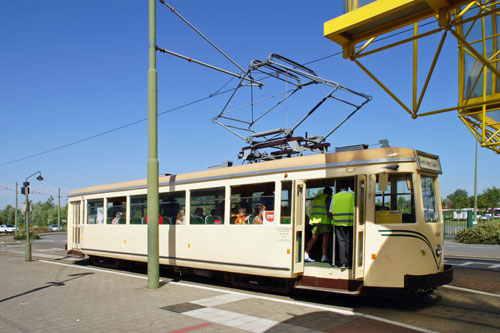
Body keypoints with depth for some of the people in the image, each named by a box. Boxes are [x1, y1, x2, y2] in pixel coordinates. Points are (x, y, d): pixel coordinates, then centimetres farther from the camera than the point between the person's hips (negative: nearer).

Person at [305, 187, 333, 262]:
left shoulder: (316, 197, 21)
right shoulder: (328, 198, -2)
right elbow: (328, 210, -11)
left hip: (314, 219, 7)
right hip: (324, 220, -7)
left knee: (314, 238, 10)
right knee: (326, 238, -4)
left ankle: (305, 254, 5)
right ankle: (324, 257, -8)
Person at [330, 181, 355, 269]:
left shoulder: (335, 197, 6)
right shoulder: (352, 195, 3)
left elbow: (331, 212, 5)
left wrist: (333, 219, 16)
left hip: (338, 222, 1)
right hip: (350, 222, -1)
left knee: (341, 242, 3)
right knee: (349, 242, 5)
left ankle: (343, 262, -6)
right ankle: (349, 263, 7)